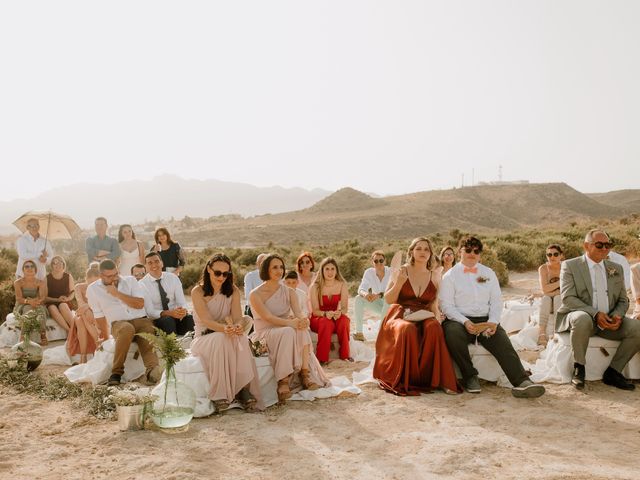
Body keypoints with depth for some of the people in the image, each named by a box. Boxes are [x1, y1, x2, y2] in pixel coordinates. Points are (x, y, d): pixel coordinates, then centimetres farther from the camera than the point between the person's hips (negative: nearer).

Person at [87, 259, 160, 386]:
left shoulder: (130, 280, 9)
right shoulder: (93, 289, 8)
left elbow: (140, 304, -2)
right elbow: (99, 316, 10)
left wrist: (117, 294, -7)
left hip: (141, 320, 2)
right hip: (119, 323, -1)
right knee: (127, 329, -37)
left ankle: (153, 370, -55)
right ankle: (116, 373, -31)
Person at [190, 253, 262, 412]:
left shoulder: (233, 291, 5)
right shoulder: (197, 292, -7)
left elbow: (238, 316, -10)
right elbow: (206, 320, -22)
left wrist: (238, 326, -36)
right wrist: (224, 328, -44)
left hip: (230, 337, 3)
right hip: (204, 338, -3)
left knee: (240, 338, -32)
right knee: (220, 338, -37)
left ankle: (244, 389, -36)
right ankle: (219, 394, -38)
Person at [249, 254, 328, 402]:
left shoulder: (289, 292, 7)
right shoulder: (255, 295, -6)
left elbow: (298, 314, -8)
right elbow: (268, 318, -21)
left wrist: (302, 320, -34)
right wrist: (291, 323, -36)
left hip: (285, 334, 4)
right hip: (264, 335, -4)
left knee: (302, 329, -29)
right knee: (288, 331, -35)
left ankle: (305, 373, -31)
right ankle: (283, 381, -36)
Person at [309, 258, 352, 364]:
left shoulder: (342, 285, -2)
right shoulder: (315, 287, -9)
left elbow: (345, 308, -7)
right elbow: (315, 310, -12)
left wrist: (340, 312, -32)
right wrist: (325, 314, -34)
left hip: (336, 318, 2)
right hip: (318, 319, -2)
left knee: (344, 320, -32)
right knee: (327, 322, -36)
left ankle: (345, 354, -21)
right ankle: (322, 358, -30)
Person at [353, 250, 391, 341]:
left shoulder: (390, 272, -17)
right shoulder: (369, 272, -8)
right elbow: (361, 289, -16)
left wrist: (379, 295, -47)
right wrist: (365, 294, -41)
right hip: (377, 305, 4)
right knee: (358, 298, -19)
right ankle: (359, 333, -23)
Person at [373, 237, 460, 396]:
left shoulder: (435, 277, 14)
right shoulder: (401, 271, 5)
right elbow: (388, 300, 3)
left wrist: (436, 315, -4)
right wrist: (399, 283, -12)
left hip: (423, 318, 2)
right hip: (400, 316, -2)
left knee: (434, 327, -34)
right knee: (407, 329, -38)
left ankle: (436, 379, -26)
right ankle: (405, 381, -24)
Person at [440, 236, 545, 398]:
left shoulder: (489, 273, 19)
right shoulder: (450, 276, 8)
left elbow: (496, 301, 11)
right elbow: (446, 305, -2)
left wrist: (493, 322, -10)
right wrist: (465, 322, -18)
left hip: (486, 321, 3)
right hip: (459, 320, -2)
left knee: (502, 341, -25)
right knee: (453, 333, -35)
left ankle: (522, 382, -39)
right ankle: (470, 378, -20)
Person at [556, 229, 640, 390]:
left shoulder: (616, 268, 16)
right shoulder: (570, 265, 0)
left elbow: (623, 300, 16)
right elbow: (568, 298, -10)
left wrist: (617, 315, -8)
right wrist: (595, 314, -23)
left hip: (608, 321, 5)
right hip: (581, 316, -5)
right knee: (583, 320, -39)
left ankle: (612, 372, -5)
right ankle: (579, 368, -18)